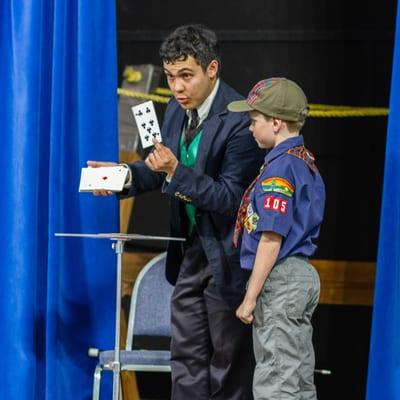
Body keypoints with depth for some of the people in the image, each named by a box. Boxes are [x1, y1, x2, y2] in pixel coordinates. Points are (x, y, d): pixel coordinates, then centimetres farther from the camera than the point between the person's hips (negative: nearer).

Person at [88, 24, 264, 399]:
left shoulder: (239, 121, -22)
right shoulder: (176, 110, 3)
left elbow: (232, 198, -24)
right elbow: (162, 169, 13)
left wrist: (177, 172, -33)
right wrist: (126, 175, -7)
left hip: (225, 255, -8)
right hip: (190, 251, 8)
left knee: (229, 360, 4)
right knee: (186, 358, 11)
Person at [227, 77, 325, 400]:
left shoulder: (279, 167, -15)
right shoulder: (306, 162, 13)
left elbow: (272, 237, -19)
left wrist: (250, 297, -16)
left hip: (279, 279, -10)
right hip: (303, 275, 10)